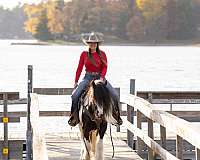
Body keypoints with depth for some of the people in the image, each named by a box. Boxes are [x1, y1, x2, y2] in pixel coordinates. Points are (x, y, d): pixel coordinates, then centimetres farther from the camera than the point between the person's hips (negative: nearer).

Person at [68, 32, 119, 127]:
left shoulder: (102, 54, 4)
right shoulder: (84, 54, 4)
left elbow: (105, 67, -1)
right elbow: (79, 68, 6)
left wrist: (102, 77, -18)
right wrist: (76, 81, 5)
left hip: (100, 77, 0)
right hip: (88, 77, 0)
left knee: (115, 96, -15)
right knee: (75, 95, -19)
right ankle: (74, 116, -1)